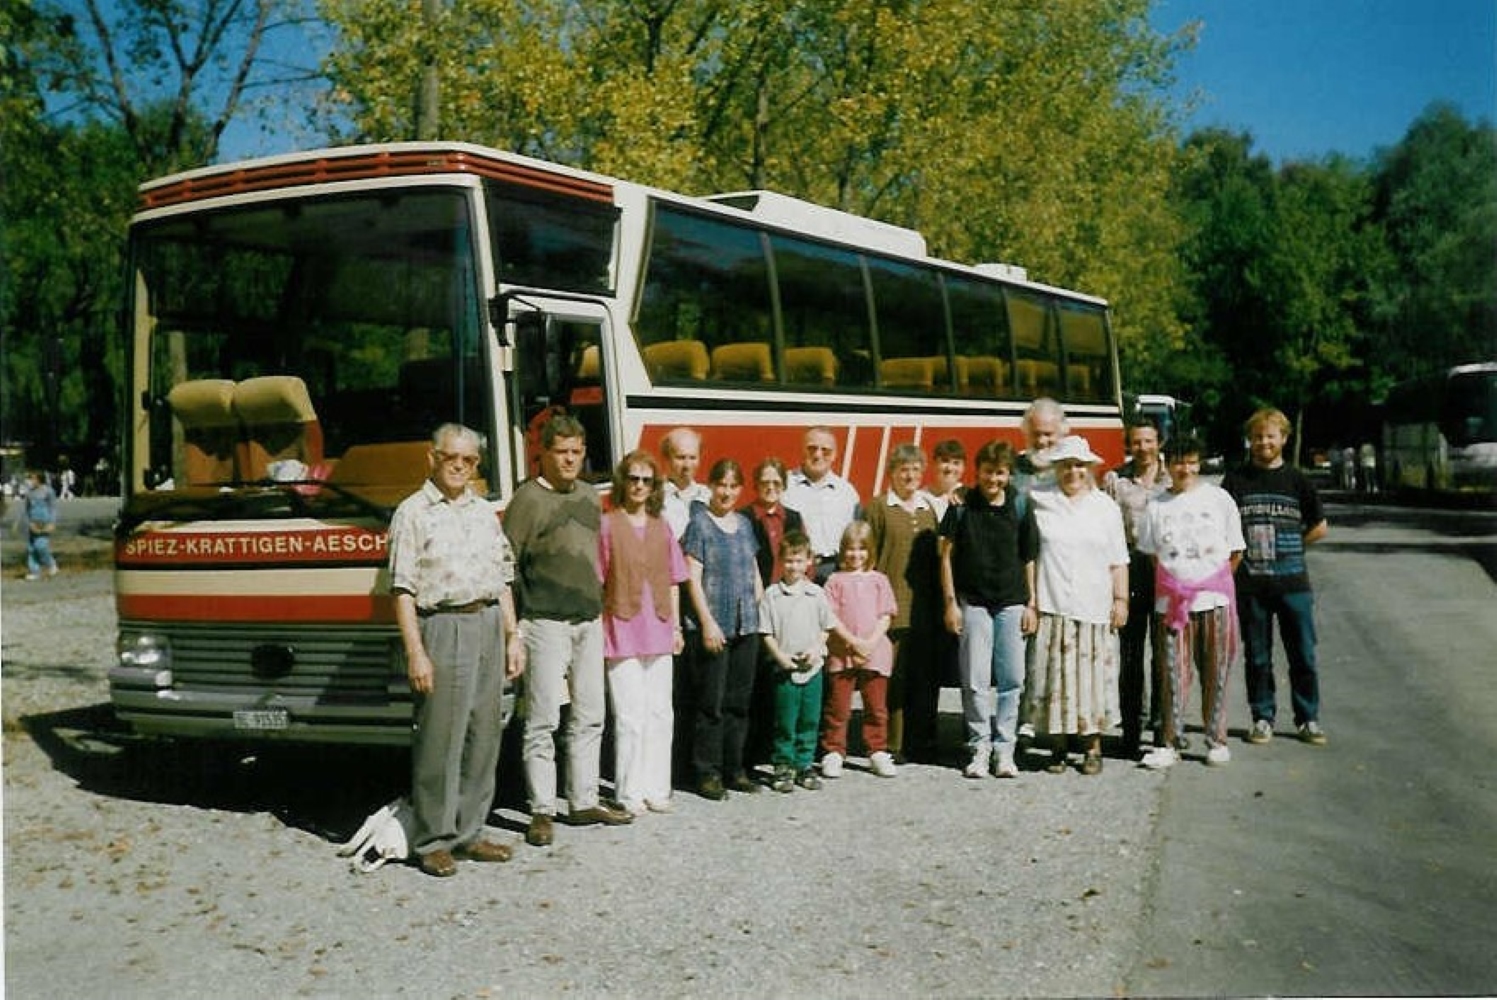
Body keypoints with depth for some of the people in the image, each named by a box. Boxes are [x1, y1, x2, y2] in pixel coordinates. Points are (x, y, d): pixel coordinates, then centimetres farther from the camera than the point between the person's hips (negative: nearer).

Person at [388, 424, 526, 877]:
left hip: (488, 625, 6)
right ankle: (432, 841, 6)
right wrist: (416, 652, -15)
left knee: (484, 736, 8)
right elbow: (403, 589, -9)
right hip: (443, 626, -6)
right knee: (439, 741, -3)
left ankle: (470, 832, 18)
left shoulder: (485, 512, 16)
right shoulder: (413, 512, -3)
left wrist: (512, 636, 11)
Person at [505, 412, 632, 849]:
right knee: (543, 721, -2)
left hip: (589, 621, 7)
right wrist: (513, 624, -13)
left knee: (590, 717, 11)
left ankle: (583, 801, 21)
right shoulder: (528, 499, -7)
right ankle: (542, 810, 4)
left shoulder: (589, 497, 14)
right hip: (546, 623, -7)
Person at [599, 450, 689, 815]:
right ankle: (630, 792, 8)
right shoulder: (608, 525, -3)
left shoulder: (662, 527, 11)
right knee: (631, 716, -3)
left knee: (660, 713, 8)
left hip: (658, 631, 5)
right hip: (622, 630, -5)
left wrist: (676, 626, 12)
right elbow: (595, 582, -4)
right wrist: (597, 631, -8)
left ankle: (656, 788, 18)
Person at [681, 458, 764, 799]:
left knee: (740, 700, 10)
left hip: (746, 625, 6)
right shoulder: (698, 523, -5)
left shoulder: (744, 524, 14)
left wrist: (761, 608, 11)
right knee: (712, 703, -3)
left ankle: (734, 768, 19)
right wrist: (707, 623, -14)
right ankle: (708, 773, 5)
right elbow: (692, 578, -9)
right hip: (713, 626, -6)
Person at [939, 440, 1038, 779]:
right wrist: (950, 603, -2)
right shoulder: (962, 507, -1)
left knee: (1012, 678, 1)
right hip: (973, 602, -1)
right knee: (976, 680, 0)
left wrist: (1031, 605, 3)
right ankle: (980, 747, 9)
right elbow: (946, 554, 2)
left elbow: (1029, 560, 7)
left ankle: (1004, 748, 10)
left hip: (1012, 603, 1)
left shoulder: (1019, 509, 3)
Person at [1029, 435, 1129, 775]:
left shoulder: (1105, 506, 10)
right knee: (1055, 676, -1)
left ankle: (1093, 746, 10)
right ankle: (1058, 746, 8)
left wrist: (1121, 599, 5)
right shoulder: (1039, 501, 5)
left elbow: (1118, 560, 11)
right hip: (1052, 607, -1)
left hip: (1095, 607, 1)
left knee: (1093, 677, 1)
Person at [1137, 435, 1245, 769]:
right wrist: (1174, 582, 5)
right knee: (1173, 674, -1)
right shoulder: (1156, 506, 7)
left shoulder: (1219, 499, 5)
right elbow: (1149, 553, 11)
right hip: (1172, 601, 0)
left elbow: (1235, 551, 9)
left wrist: (1215, 580, 5)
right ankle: (1170, 743, 5)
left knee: (1215, 674, 4)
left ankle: (1216, 740, 14)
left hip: (1214, 600, 0)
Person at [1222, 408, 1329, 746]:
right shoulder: (1236, 480, 4)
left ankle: (1308, 718, 15)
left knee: (1303, 654, 3)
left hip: (1293, 582, 0)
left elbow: (1320, 528, 10)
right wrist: (1239, 553, -2)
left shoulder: (1297, 480, 5)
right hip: (1250, 584, 0)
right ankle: (1262, 718, 18)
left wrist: (1288, 548, 4)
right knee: (1257, 656, 7)